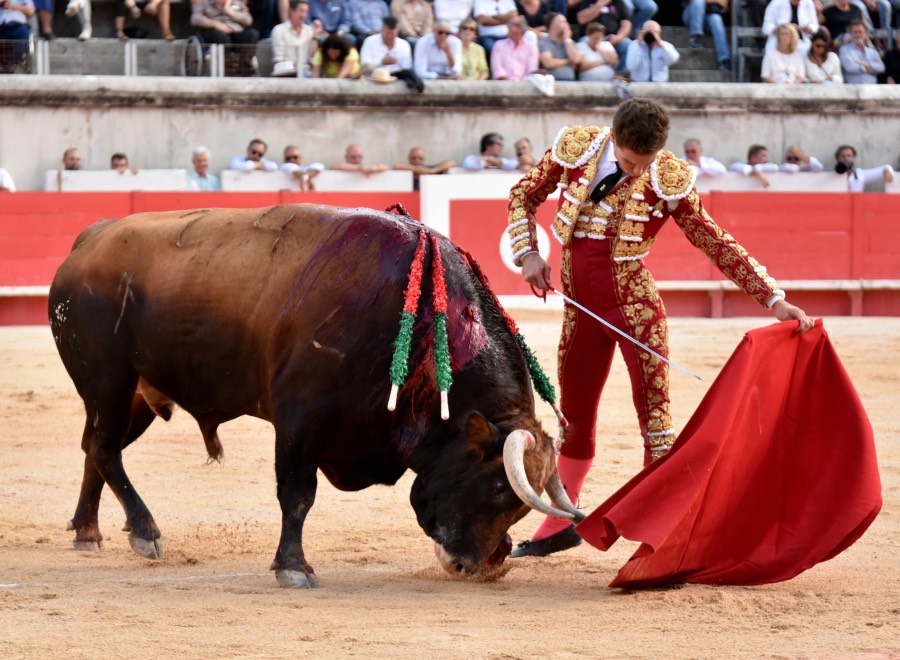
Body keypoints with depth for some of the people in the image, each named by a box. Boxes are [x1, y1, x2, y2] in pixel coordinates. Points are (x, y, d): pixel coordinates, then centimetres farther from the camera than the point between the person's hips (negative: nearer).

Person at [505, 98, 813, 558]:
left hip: (635, 307, -3)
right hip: (581, 308, 3)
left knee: (654, 412, -11)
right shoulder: (575, 148, -6)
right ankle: (559, 525, 29)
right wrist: (528, 253, -5)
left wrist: (774, 299, -12)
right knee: (574, 416, 15)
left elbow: (717, 244, -7)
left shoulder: (668, 179, -12)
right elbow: (522, 197, 9)